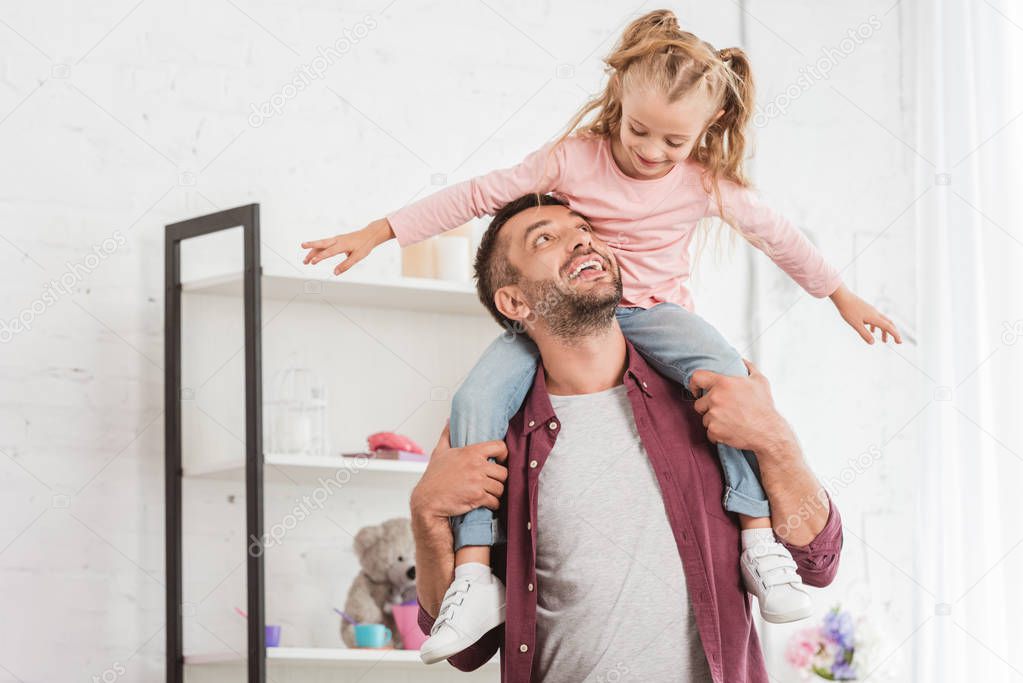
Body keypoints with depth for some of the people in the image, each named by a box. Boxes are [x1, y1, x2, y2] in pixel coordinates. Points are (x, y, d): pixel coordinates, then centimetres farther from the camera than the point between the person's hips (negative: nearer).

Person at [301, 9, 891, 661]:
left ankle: (761, 538, -29)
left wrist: (842, 295, 19)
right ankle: (474, 575, -23)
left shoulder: (707, 182, -6)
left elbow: (775, 233, 10)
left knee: (727, 375, -34)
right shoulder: (574, 158, -10)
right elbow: (478, 195, -6)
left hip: (653, 310, 0)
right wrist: (377, 233, -7)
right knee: (477, 399, -25)